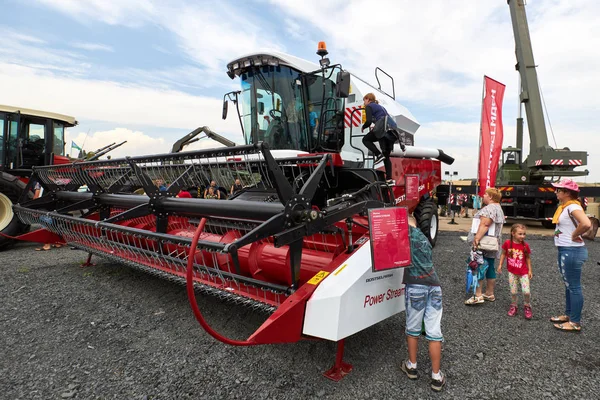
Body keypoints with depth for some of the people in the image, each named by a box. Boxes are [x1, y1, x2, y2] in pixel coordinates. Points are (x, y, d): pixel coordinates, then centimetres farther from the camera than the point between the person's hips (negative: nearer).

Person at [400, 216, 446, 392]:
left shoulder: (407, 231, 4)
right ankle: (436, 377, 17)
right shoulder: (424, 239, 24)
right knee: (434, 332, 9)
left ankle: (412, 367, 28)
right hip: (434, 286, 6)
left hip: (416, 286, -5)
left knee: (413, 328, 12)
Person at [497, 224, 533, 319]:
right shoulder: (507, 243, -11)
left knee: (526, 291, -9)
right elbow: (503, 254, 3)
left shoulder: (525, 245, -9)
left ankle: (527, 307, 18)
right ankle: (513, 306, 29)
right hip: (512, 272, 0)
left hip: (523, 272, 0)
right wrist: (500, 265, 0)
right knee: (513, 292, 6)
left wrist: (530, 270, 2)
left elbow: (528, 258, 2)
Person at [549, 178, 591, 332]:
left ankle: (575, 323, 10)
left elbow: (586, 224, -33)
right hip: (565, 250, 10)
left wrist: (574, 235, -19)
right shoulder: (564, 207, 11)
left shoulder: (573, 207, -18)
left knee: (573, 286, -1)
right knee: (568, 284, 19)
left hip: (572, 251, -10)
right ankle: (568, 315, 33)